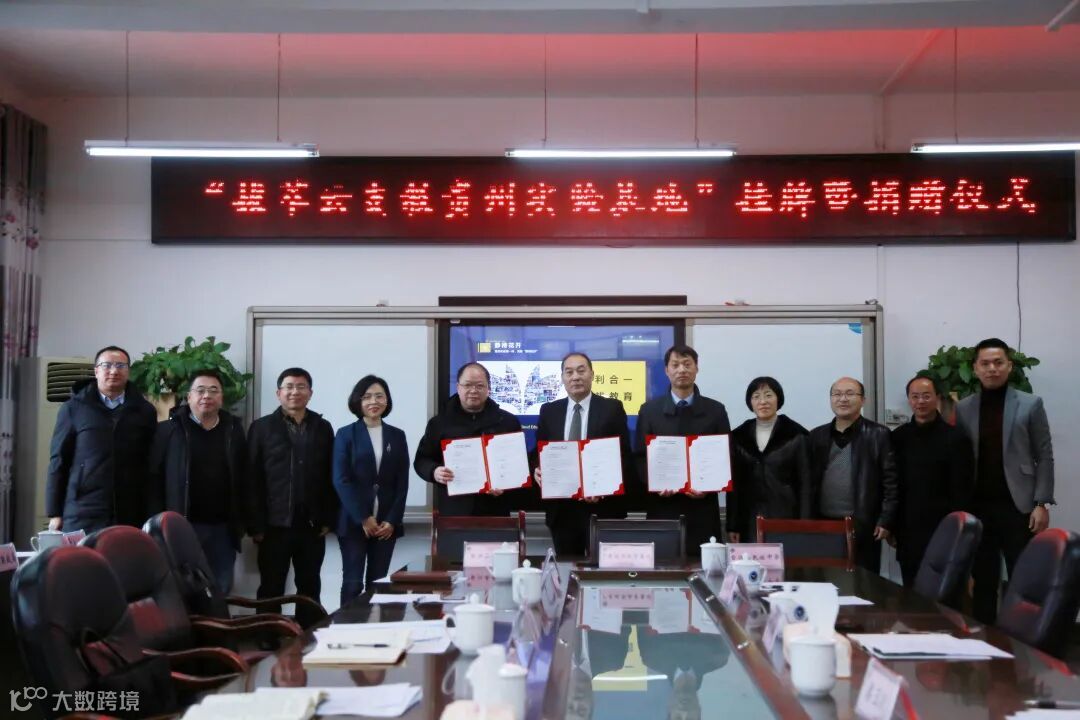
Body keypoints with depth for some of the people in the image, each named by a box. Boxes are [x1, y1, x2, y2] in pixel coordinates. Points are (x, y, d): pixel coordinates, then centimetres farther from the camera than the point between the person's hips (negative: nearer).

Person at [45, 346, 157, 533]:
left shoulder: (144, 411, 11)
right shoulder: (73, 408, 7)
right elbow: (58, 460, 6)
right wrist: (55, 513, 1)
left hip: (130, 516, 1)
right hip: (81, 515, -1)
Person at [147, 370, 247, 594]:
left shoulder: (233, 430, 8)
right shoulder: (168, 430, -1)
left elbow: (242, 479, 10)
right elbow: (154, 479, -3)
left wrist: (241, 521, 6)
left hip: (223, 527, 3)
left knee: (221, 591, 8)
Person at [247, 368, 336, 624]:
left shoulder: (323, 428, 8)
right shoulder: (261, 427, 2)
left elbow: (330, 477, 7)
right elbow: (252, 479, -3)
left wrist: (328, 519, 1)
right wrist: (255, 524, -8)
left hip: (312, 525, 2)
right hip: (275, 525, -2)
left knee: (310, 589, 10)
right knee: (271, 590, 6)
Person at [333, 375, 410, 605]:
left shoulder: (397, 436, 10)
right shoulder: (346, 435, 2)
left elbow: (402, 483, 7)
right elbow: (341, 480, -6)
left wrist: (392, 521, -5)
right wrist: (363, 518, -12)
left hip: (386, 523, 3)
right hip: (353, 522, -2)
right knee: (353, 583, -3)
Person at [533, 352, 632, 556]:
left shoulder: (612, 409, 2)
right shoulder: (549, 411, 11)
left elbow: (624, 456, -1)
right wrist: (538, 471, -9)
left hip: (602, 508, -2)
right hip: (561, 508, 3)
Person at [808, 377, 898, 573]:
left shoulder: (878, 434, 1)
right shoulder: (817, 436, 12)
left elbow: (891, 481, -2)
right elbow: (809, 481, 12)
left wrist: (886, 521, -9)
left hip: (863, 529, -3)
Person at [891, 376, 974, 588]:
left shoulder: (955, 439, -4)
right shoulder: (898, 437, 8)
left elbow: (962, 492, -5)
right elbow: (892, 484, 10)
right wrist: (891, 525, 7)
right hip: (908, 532, 4)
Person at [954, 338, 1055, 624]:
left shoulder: (1030, 404, 2)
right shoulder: (963, 409, 7)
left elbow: (1044, 457, 0)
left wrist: (1042, 503, -8)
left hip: (1017, 504, -2)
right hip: (978, 506, 2)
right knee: (983, 581, 7)